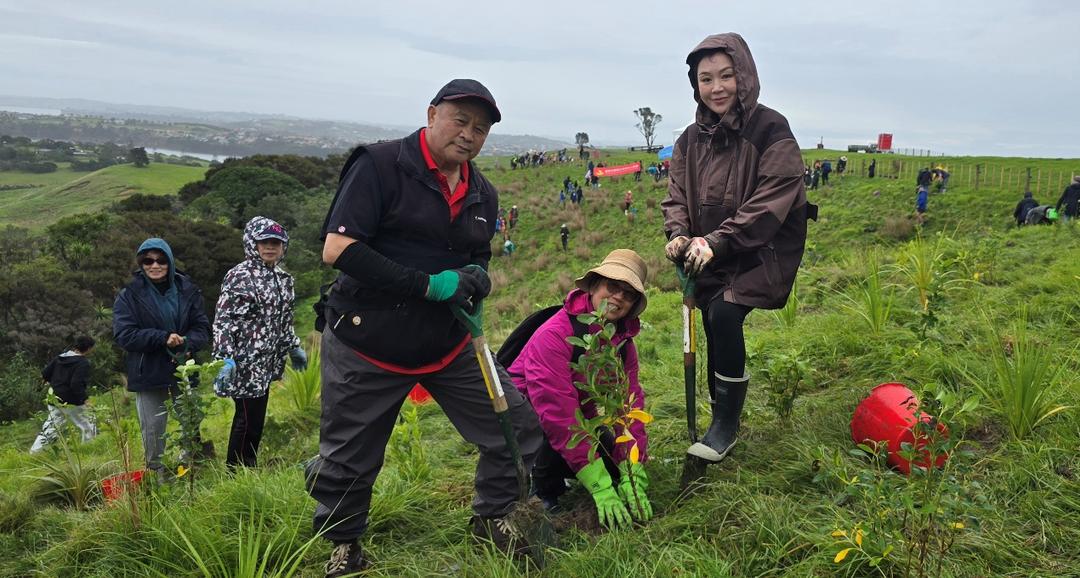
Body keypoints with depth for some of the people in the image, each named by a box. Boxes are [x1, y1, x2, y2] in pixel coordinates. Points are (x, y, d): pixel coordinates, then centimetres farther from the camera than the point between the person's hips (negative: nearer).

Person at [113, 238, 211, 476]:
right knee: (153, 429, 6)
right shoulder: (129, 295, -4)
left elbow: (202, 326, 2)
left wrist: (187, 344, -19)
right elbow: (124, 334, -11)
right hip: (148, 373, -2)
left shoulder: (187, 289, 2)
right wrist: (163, 338, -21)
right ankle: (157, 474, 20)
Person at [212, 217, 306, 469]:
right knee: (248, 418, -2)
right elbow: (223, 321, -16)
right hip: (245, 362, -7)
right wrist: (225, 359, -22)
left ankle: (249, 469, 26)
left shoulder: (282, 277, 11)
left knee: (256, 417, 14)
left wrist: (294, 347, 23)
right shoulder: (240, 276, -13)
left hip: (265, 363, 8)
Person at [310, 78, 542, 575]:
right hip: (367, 346, -5)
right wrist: (428, 285, -23)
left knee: (517, 427, 3)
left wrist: (476, 281, -7)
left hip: (447, 344, 5)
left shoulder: (483, 194, 8)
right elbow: (336, 249, -20)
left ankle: (492, 519, 27)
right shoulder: (381, 165, -12)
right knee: (347, 461, 7)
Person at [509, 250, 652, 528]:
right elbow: (558, 413, -37)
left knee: (618, 461, -11)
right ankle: (543, 489, -9)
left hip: (579, 418, 7)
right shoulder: (554, 334, -30)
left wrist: (633, 478, -25)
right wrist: (600, 486, -39)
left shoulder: (623, 342, -7)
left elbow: (629, 405, -13)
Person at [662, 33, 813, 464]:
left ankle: (726, 424, -7)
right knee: (715, 333, 7)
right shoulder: (691, 139, 4)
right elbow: (677, 195, 8)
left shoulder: (771, 130, -14)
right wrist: (679, 234, -13)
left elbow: (771, 201, -20)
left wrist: (717, 241, -26)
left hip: (763, 252, -5)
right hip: (711, 258, 6)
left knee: (724, 314, -23)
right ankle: (722, 422, 26)